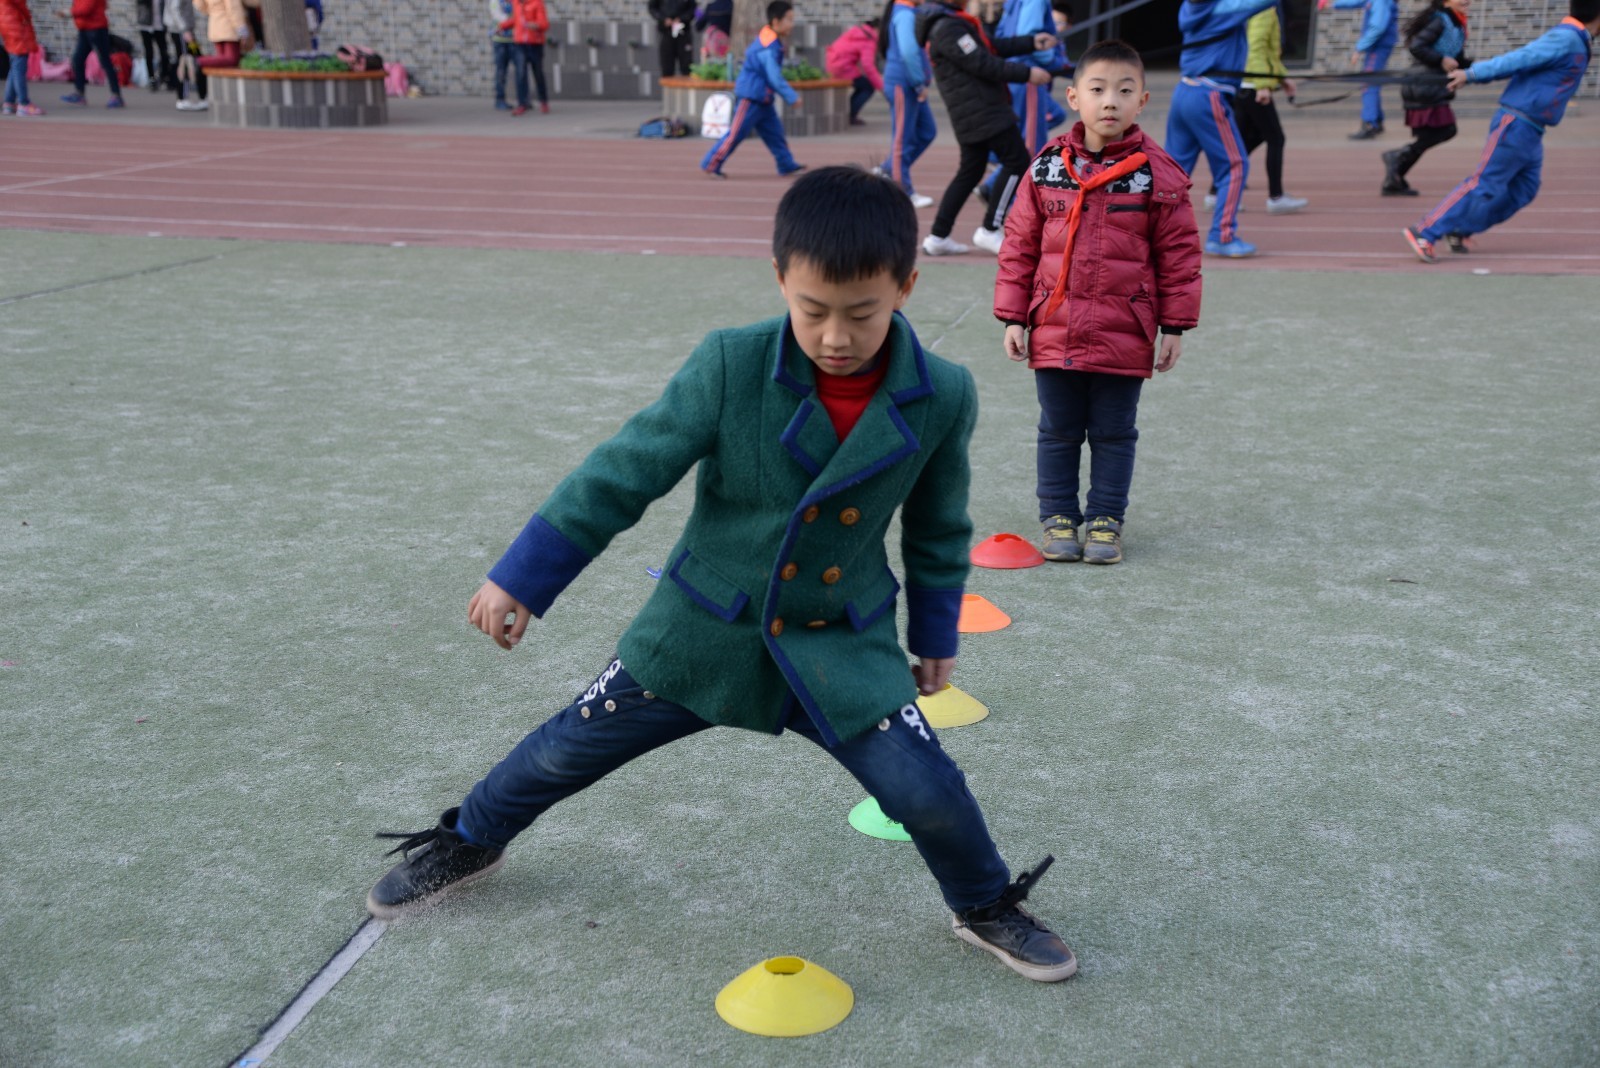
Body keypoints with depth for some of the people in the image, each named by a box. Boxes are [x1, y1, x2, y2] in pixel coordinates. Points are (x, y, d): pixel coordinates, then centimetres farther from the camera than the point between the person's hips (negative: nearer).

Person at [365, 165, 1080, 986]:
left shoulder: (944, 397, -15)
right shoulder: (732, 365, -21)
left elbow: (939, 528, 3)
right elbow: (626, 471, -14)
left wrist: (935, 636, 12)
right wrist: (523, 578, -11)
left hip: (843, 643, 0)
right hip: (702, 630, 0)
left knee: (927, 791, -9)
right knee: (571, 748, 11)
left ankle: (987, 909, 25)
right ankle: (467, 842, 42)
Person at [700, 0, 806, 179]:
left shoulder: (766, 37, 8)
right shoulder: (769, 48, -24)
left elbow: (749, 52, 24)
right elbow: (775, 78, -26)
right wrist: (792, 98, -20)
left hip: (761, 98, 10)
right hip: (750, 98, -10)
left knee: (774, 131, 11)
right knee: (736, 132, -5)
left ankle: (787, 165, 17)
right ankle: (711, 164, 2)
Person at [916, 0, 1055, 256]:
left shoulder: (948, 21, 15)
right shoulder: (948, 28, -18)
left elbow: (991, 46, 18)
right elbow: (983, 64, -20)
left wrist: (1032, 42, 12)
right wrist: (1026, 73, -13)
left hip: (970, 115, 10)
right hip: (983, 109, -10)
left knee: (970, 172, 14)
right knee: (1017, 161, -2)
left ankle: (937, 238, 13)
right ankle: (989, 231, 1)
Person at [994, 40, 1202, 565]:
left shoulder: (1159, 174, -4)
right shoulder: (1047, 168, 0)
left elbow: (1179, 255, 0)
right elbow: (1019, 245, 5)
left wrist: (1174, 327, -1)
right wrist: (1013, 318, 2)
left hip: (1124, 337, -1)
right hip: (1054, 331, 1)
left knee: (1113, 434, 9)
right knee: (1059, 431, 11)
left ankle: (1105, 521, 21)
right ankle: (1058, 517, 23)